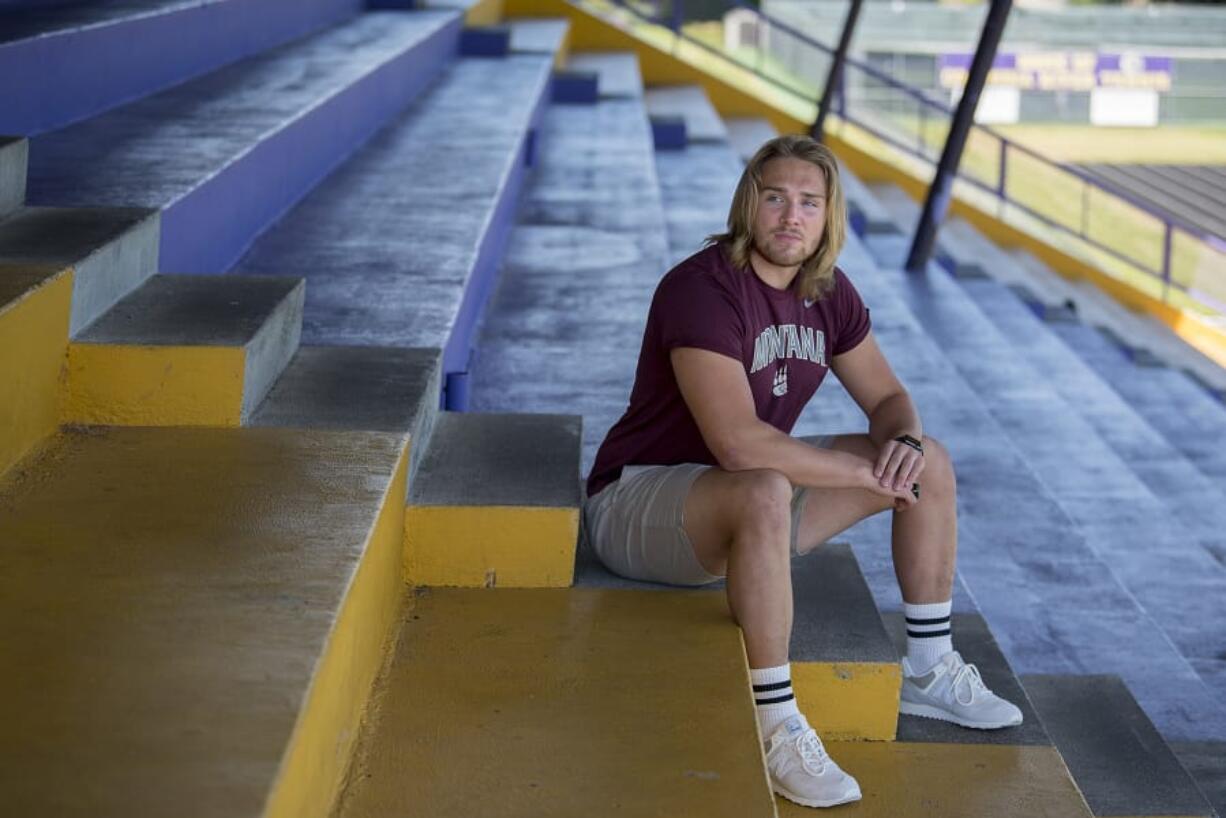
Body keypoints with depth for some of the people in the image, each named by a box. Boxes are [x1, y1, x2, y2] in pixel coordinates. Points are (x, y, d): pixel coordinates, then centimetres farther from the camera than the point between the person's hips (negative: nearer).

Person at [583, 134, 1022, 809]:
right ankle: (776, 728, -34)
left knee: (930, 463, 4)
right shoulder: (703, 289, -26)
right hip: (638, 501, -9)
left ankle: (928, 671, 12)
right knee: (765, 495, -42)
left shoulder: (827, 293, 1)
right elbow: (738, 442, -36)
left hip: (749, 495, 9)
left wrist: (903, 441, -15)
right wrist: (866, 473, -26)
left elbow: (888, 399, 11)